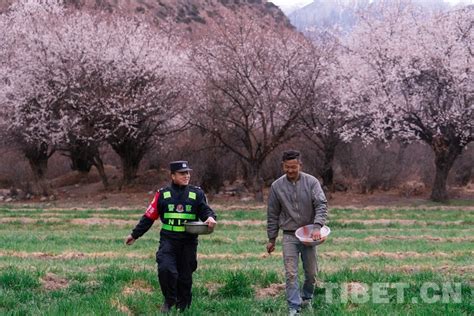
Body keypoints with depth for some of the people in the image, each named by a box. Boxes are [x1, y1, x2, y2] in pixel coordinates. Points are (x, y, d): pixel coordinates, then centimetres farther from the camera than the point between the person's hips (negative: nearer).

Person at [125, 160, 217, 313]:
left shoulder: (197, 193, 7)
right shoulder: (163, 194, 6)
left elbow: (206, 210, 3)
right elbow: (149, 216, 10)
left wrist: (210, 218, -22)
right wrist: (134, 234, 12)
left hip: (189, 242, 1)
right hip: (168, 240, -1)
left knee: (185, 276, 6)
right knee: (166, 269, -20)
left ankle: (182, 307, 23)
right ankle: (169, 300, 3)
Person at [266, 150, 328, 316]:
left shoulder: (311, 182, -6)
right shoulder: (277, 186, -2)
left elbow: (321, 205, -15)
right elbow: (272, 215, 5)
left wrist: (317, 227, -30)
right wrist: (271, 239, 7)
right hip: (289, 235, 0)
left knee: (311, 273, 10)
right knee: (291, 274, -6)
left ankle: (306, 299, 33)